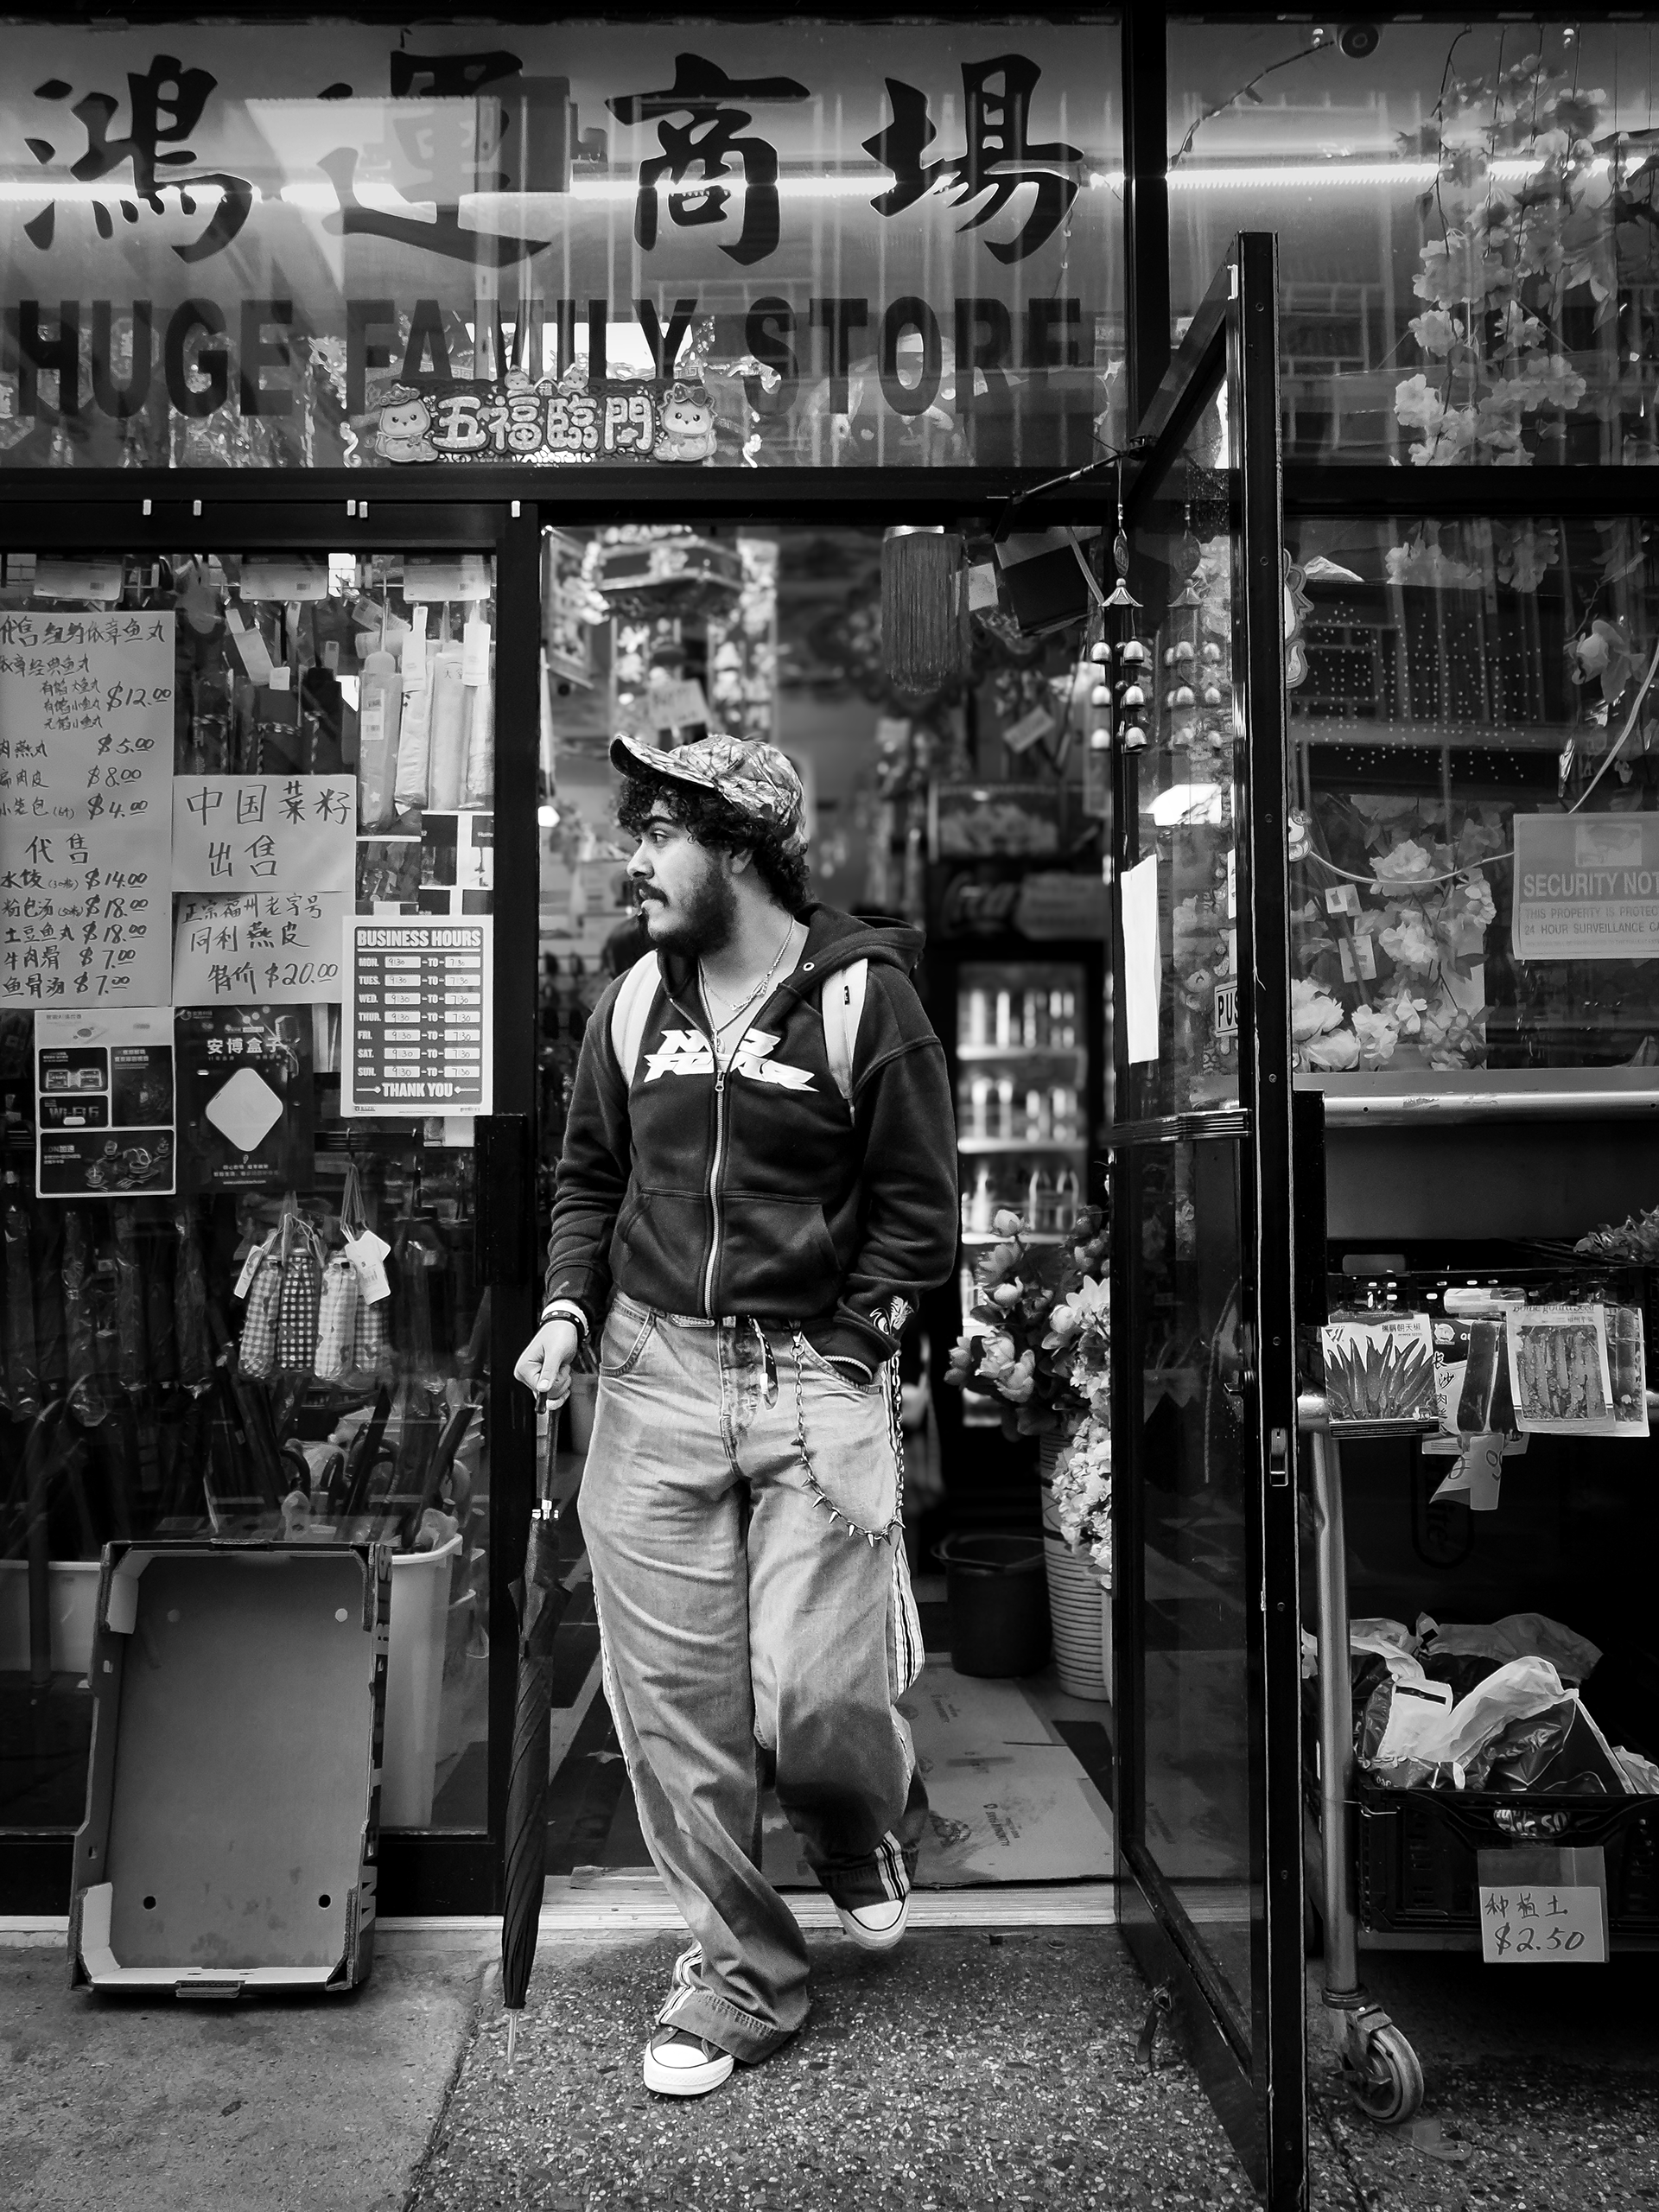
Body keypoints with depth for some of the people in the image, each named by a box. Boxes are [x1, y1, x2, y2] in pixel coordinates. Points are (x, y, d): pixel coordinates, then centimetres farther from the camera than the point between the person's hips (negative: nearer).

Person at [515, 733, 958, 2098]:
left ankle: (872, 1821, 32)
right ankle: (743, 1969, 26)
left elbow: (916, 1206, -2)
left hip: (816, 1380, -4)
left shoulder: (864, 997, -4)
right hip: (654, 1375, 4)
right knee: (674, 1708, 6)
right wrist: (568, 1309, 2)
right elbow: (589, 1177, 17)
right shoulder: (634, 1002, 9)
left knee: (814, 1703, -5)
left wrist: (848, 1358, -9)